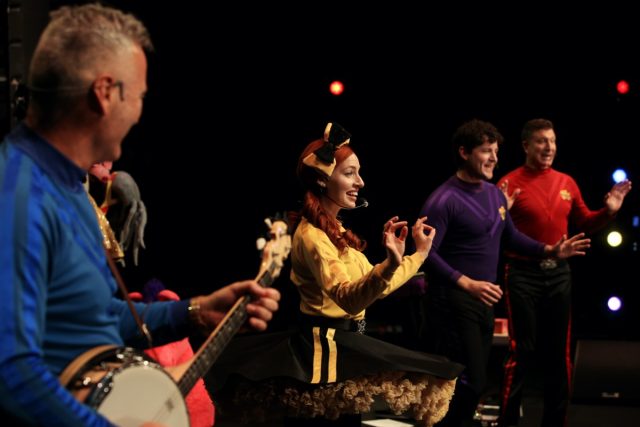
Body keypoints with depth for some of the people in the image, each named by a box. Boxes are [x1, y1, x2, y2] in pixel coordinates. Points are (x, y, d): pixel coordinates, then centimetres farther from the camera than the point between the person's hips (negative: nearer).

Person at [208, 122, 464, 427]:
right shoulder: (312, 236, -19)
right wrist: (390, 265, -52)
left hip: (340, 342, 10)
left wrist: (419, 254, 13)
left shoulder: (333, 229, 12)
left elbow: (370, 287, 15)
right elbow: (348, 298, -35)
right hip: (324, 347, -10)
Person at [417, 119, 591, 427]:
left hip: (484, 301, 8)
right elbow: (427, 253, -21)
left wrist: (550, 251, 10)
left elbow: (510, 237, 23)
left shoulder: (495, 194, 10)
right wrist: (467, 283, -28)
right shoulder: (443, 200, -15)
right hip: (454, 301, -8)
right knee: (468, 383, -11)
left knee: (476, 380, 14)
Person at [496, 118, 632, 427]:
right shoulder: (510, 183, -9)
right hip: (523, 274, -5)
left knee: (559, 351, 12)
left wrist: (609, 211, 2)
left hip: (558, 274, 6)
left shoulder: (567, 183, 9)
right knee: (522, 350, -3)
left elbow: (584, 223, 18)